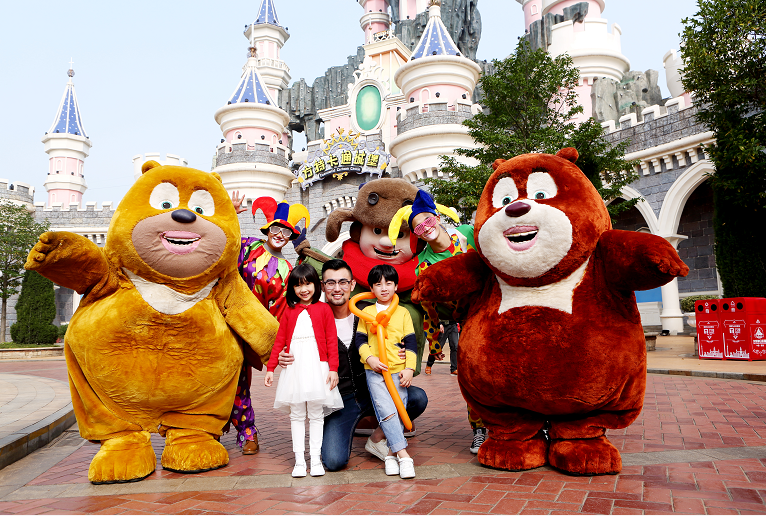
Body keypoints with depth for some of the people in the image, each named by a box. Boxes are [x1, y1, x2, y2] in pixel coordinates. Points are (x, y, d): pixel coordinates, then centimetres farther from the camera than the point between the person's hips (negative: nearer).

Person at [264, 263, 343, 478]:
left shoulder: (323, 309, 3)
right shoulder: (289, 312, 10)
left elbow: (331, 341, 0)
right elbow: (279, 341, 11)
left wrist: (333, 368, -6)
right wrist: (270, 368, 6)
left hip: (317, 367, -2)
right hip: (294, 368, 2)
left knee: (316, 414, 4)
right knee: (297, 415, 6)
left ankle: (315, 459, 13)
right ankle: (299, 460, 13)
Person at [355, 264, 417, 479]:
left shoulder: (403, 313, 10)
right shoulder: (366, 312, 10)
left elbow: (411, 342, 8)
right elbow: (360, 339, 7)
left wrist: (410, 368, -1)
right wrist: (369, 358, -9)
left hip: (398, 371, 1)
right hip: (374, 371, -1)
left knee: (399, 412, 0)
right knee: (386, 412, -13)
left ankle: (392, 453, 14)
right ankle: (403, 454, -11)